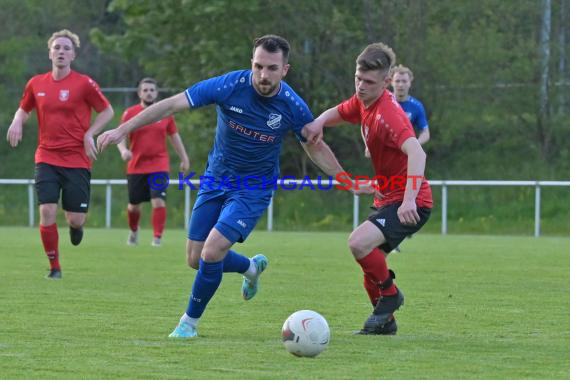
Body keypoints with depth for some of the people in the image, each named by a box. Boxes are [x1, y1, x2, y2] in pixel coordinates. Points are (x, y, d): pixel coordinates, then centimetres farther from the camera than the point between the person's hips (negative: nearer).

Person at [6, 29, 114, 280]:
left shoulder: (84, 84, -5)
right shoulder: (36, 84, 4)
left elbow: (107, 111, 3)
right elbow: (24, 109, 20)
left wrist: (89, 134, -9)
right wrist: (17, 121, -2)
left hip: (77, 160, -2)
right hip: (47, 158, 2)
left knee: (76, 218, -2)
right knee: (47, 211, -12)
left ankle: (75, 226, 38)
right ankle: (54, 267, 4)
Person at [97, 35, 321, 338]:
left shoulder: (293, 106, -18)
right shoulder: (230, 85, -20)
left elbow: (317, 147, 2)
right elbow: (172, 105, -20)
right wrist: (123, 129, -24)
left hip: (254, 189, -3)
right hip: (216, 180, 3)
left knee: (211, 252, -20)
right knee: (196, 259, 7)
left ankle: (190, 321, 3)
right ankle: (252, 267, 40)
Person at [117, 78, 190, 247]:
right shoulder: (130, 113, 0)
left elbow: (174, 137, 14)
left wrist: (184, 159, 15)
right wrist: (123, 150, -19)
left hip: (159, 165, 0)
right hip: (136, 167, 0)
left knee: (158, 201, -17)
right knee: (134, 205, 10)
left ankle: (157, 237, -9)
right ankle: (133, 231, 38)